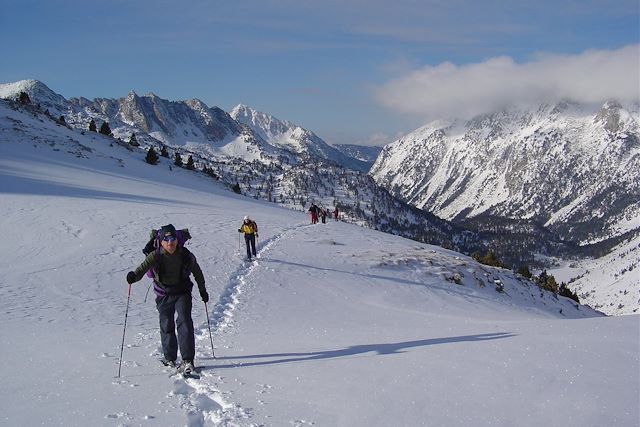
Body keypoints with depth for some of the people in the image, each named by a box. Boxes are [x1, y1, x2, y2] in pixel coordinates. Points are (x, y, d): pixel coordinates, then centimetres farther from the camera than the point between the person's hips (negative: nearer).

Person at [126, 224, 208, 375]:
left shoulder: (186, 255, -8)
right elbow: (143, 267, -29)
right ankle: (170, 357, 32)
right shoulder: (155, 256, -13)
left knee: (184, 321, -18)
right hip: (164, 295, 1)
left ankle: (188, 360, -18)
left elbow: (197, 272, 8)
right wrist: (134, 276, -51)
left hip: (182, 293, -1)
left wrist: (202, 290, 17)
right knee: (167, 326, 10)